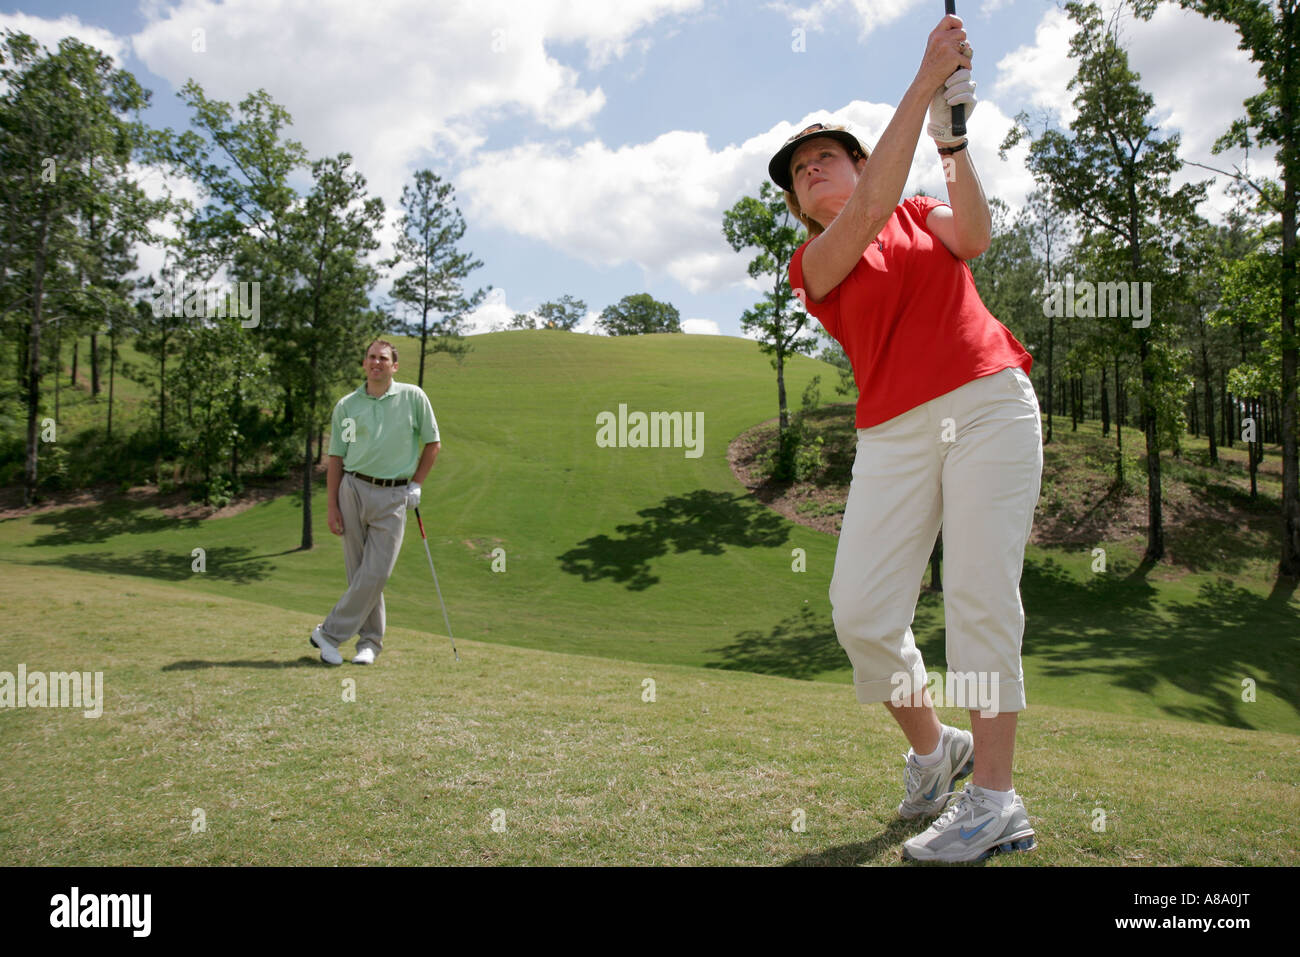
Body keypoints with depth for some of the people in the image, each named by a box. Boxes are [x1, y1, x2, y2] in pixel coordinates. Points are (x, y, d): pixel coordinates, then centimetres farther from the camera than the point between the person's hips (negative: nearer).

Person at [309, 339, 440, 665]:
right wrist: (332, 507, 1)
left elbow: (432, 444, 9)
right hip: (354, 490, 2)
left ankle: (331, 633, 6)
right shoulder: (346, 405, 6)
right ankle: (370, 640, 18)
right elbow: (336, 458, 7)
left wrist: (415, 484, 3)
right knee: (359, 573, 5)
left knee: (375, 574, -7)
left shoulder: (413, 397, 2)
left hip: (394, 496, -1)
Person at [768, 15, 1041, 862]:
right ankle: (931, 746, 14)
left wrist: (954, 139, -12)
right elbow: (868, 214, -8)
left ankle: (994, 796, -5)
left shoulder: (922, 215, 19)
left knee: (981, 595, -10)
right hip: (894, 433, 0)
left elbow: (974, 237, -3)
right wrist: (925, 81, -9)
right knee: (860, 611, -10)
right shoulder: (812, 262, 11)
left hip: (990, 406, 0)